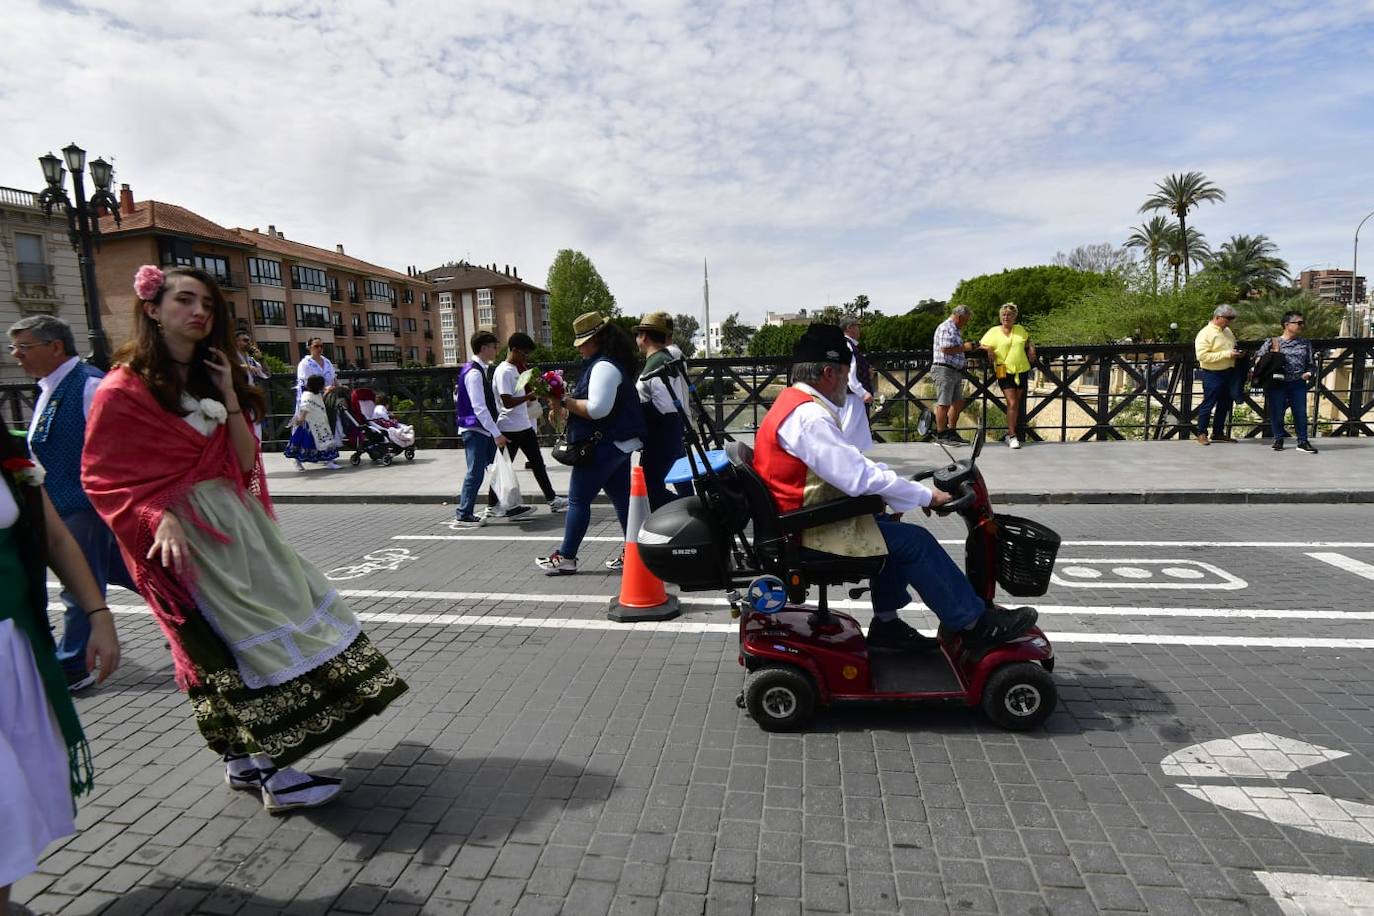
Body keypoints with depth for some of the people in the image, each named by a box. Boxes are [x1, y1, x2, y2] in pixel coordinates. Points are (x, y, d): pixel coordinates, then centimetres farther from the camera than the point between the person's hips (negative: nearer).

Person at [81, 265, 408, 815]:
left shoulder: (209, 379, 13)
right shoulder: (123, 389, -7)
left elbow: (245, 462, 5)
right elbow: (101, 478, -9)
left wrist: (229, 396, -4)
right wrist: (159, 519, -23)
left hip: (236, 521, 7)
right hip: (183, 532, -7)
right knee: (237, 643, -8)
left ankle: (243, 762, 22)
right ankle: (272, 777, 1)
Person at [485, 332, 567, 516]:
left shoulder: (516, 369, 12)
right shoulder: (503, 372, -16)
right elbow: (507, 402, -24)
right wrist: (529, 396, -19)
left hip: (524, 426, 9)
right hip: (510, 428, -9)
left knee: (537, 463, 11)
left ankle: (552, 499, 16)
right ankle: (492, 505, 15)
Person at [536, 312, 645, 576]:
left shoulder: (604, 366, -17)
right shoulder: (616, 363, 16)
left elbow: (597, 409, -26)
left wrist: (565, 401, -16)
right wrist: (571, 397, 12)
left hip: (604, 445, -10)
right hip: (619, 443, 10)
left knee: (578, 500, -2)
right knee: (622, 498, 12)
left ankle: (565, 557, 6)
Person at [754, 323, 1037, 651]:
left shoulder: (796, 403, 11)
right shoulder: (809, 416, -23)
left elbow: (852, 464, 14)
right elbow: (859, 478, -25)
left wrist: (913, 491, 8)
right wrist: (925, 496, -13)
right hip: (810, 531, -10)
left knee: (890, 526, 19)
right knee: (915, 542, -7)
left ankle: (887, 625, 23)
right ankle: (975, 622, 10)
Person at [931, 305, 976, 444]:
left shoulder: (955, 330, 22)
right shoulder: (946, 328, -12)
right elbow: (945, 349, -23)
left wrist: (968, 347, 14)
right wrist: (964, 347, -13)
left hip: (955, 372, 11)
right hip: (945, 370, -11)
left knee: (958, 403, 13)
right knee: (944, 404, -6)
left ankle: (952, 433, 20)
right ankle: (941, 436, -2)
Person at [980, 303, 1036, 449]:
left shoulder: (1020, 330, 10)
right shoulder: (993, 331, 0)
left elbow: (1028, 340, 27)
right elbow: (982, 344, 5)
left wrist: (1031, 348, 7)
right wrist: (988, 350, -15)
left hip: (1022, 370, 4)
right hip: (1005, 371, -4)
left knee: (1018, 404, 10)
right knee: (1012, 403, -13)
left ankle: (1010, 434, 22)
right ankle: (1012, 437, -7)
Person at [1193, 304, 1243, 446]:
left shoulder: (1227, 331, 12)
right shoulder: (1205, 333, -13)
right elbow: (1202, 355, -22)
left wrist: (1238, 354, 4)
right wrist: (1226, 354, -22)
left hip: (1228, 373, 8)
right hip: (1213, 375, -8)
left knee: (1225, 404, 13)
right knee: (1208, 404, -1)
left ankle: (1218, 433, 24)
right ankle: (1201, 433, 10)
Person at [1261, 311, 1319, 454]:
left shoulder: (1305, 343, 9)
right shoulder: (1272, 342, 0)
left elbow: (1311, 363, 14)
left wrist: (1309, 373, -5)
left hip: (1298, 384, 3)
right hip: (1277, 383, -2)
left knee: (1301, 413, 2)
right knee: (1276, 413, 3)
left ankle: (1303, 442, 11)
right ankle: (1278, 439, 19)